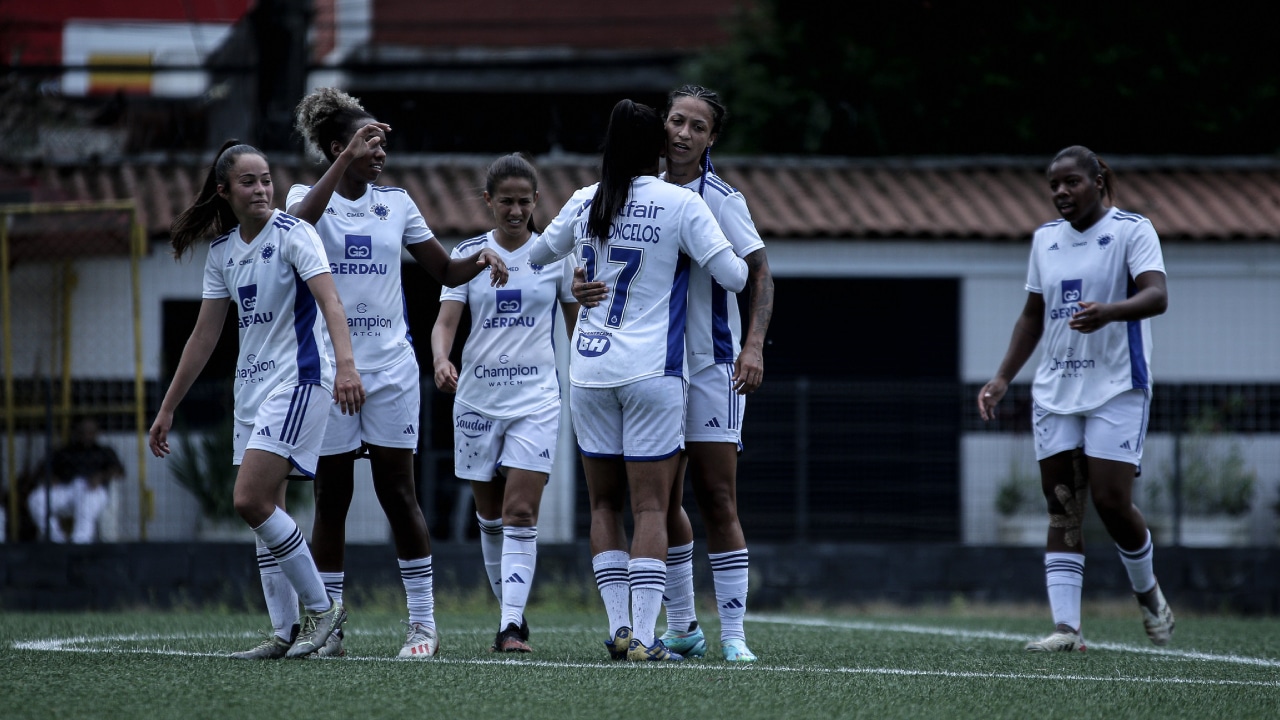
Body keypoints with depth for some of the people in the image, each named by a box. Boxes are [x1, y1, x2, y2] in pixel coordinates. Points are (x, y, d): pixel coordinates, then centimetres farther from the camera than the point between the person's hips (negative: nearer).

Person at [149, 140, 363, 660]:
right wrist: (168, 408, 17)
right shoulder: (222, 251, 10)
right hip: (253, 383, 7)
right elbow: (204, 335, 16)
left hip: (299, 377, -7)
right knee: (266, 510, 5)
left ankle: (322, 608, -6)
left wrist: (345, 364, -39)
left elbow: (330, 302, -22)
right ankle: (288, 631, 10)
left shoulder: (292, 234, -10)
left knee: (252, 500, -16)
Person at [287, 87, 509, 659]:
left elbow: (446, 271, 15)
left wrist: (482, 258, -6)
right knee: (331, 497, 0)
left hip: (390, 366, 2)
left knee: (397, 492, 0)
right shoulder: (309, 197, -1)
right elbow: (299, 221, -27)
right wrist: (346, 159, -30)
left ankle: (423, 621, 4)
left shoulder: (396, 203, 9)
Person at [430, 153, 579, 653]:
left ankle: (511, 628, -16)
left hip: (536, 399, -2)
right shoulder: (467, 254, 4)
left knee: (520, 514, -12)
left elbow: (577, 322, 11)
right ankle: (510, 608, 26)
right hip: (477, 397, 2)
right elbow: (445, 320, -3)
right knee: (490, 515, 10)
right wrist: (441, 360, -23)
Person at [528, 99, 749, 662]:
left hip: (588, 371, 3)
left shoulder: (584, 203, 6)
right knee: (651, 507, -2)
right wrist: (744, 260, 14)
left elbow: (536, 254, 22)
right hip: (652, 372, -3)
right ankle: (643, 637, -10)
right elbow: (732, 276, -8)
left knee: (604, 503, 13)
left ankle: (618, 626, 7)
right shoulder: (681, 204, -6)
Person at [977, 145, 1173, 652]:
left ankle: (1148, 594, 17)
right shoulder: (1046, 239, 13)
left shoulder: (1131, 230, -6)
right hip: (1055, 391, 5)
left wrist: (1109, 312, -39)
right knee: (1062, 508, -2)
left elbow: (1156, 296, -20)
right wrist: (1003, 378, 14)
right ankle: (1066, 627, -6)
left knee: (1111, 500, -11)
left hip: (1117, 388, -5)